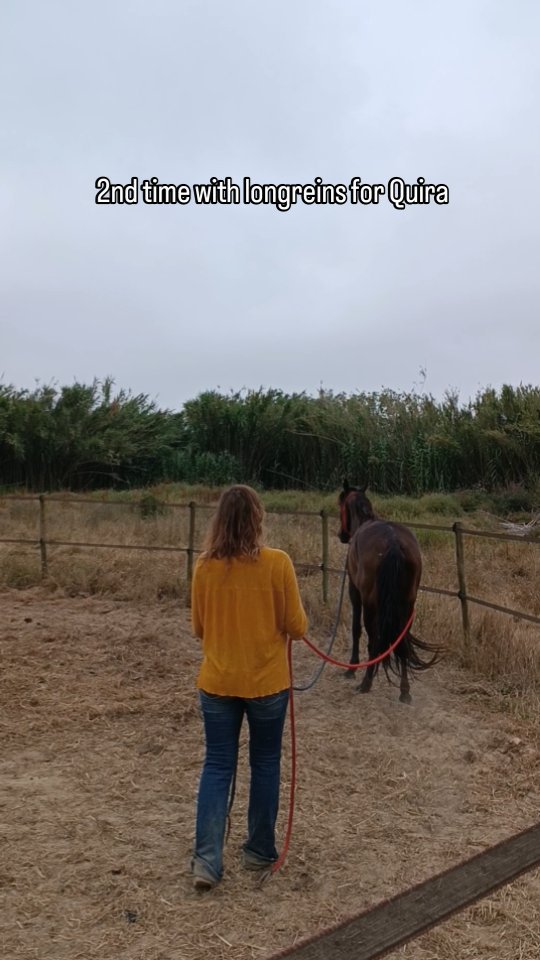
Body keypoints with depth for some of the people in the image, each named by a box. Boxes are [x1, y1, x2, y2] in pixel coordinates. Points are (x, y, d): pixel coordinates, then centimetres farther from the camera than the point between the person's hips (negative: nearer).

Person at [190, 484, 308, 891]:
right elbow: (297, 627, -9)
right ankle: (260, 851, 31)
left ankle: (207, 860, 12)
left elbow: (199, 627, 5)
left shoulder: (205, 566, -6)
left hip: (217, 682, 2)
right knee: (265, 764, 17)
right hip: (267, 682, -2)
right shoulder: (277, 563, -15)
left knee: (217, 766, 13)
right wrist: (300, 613, 13)